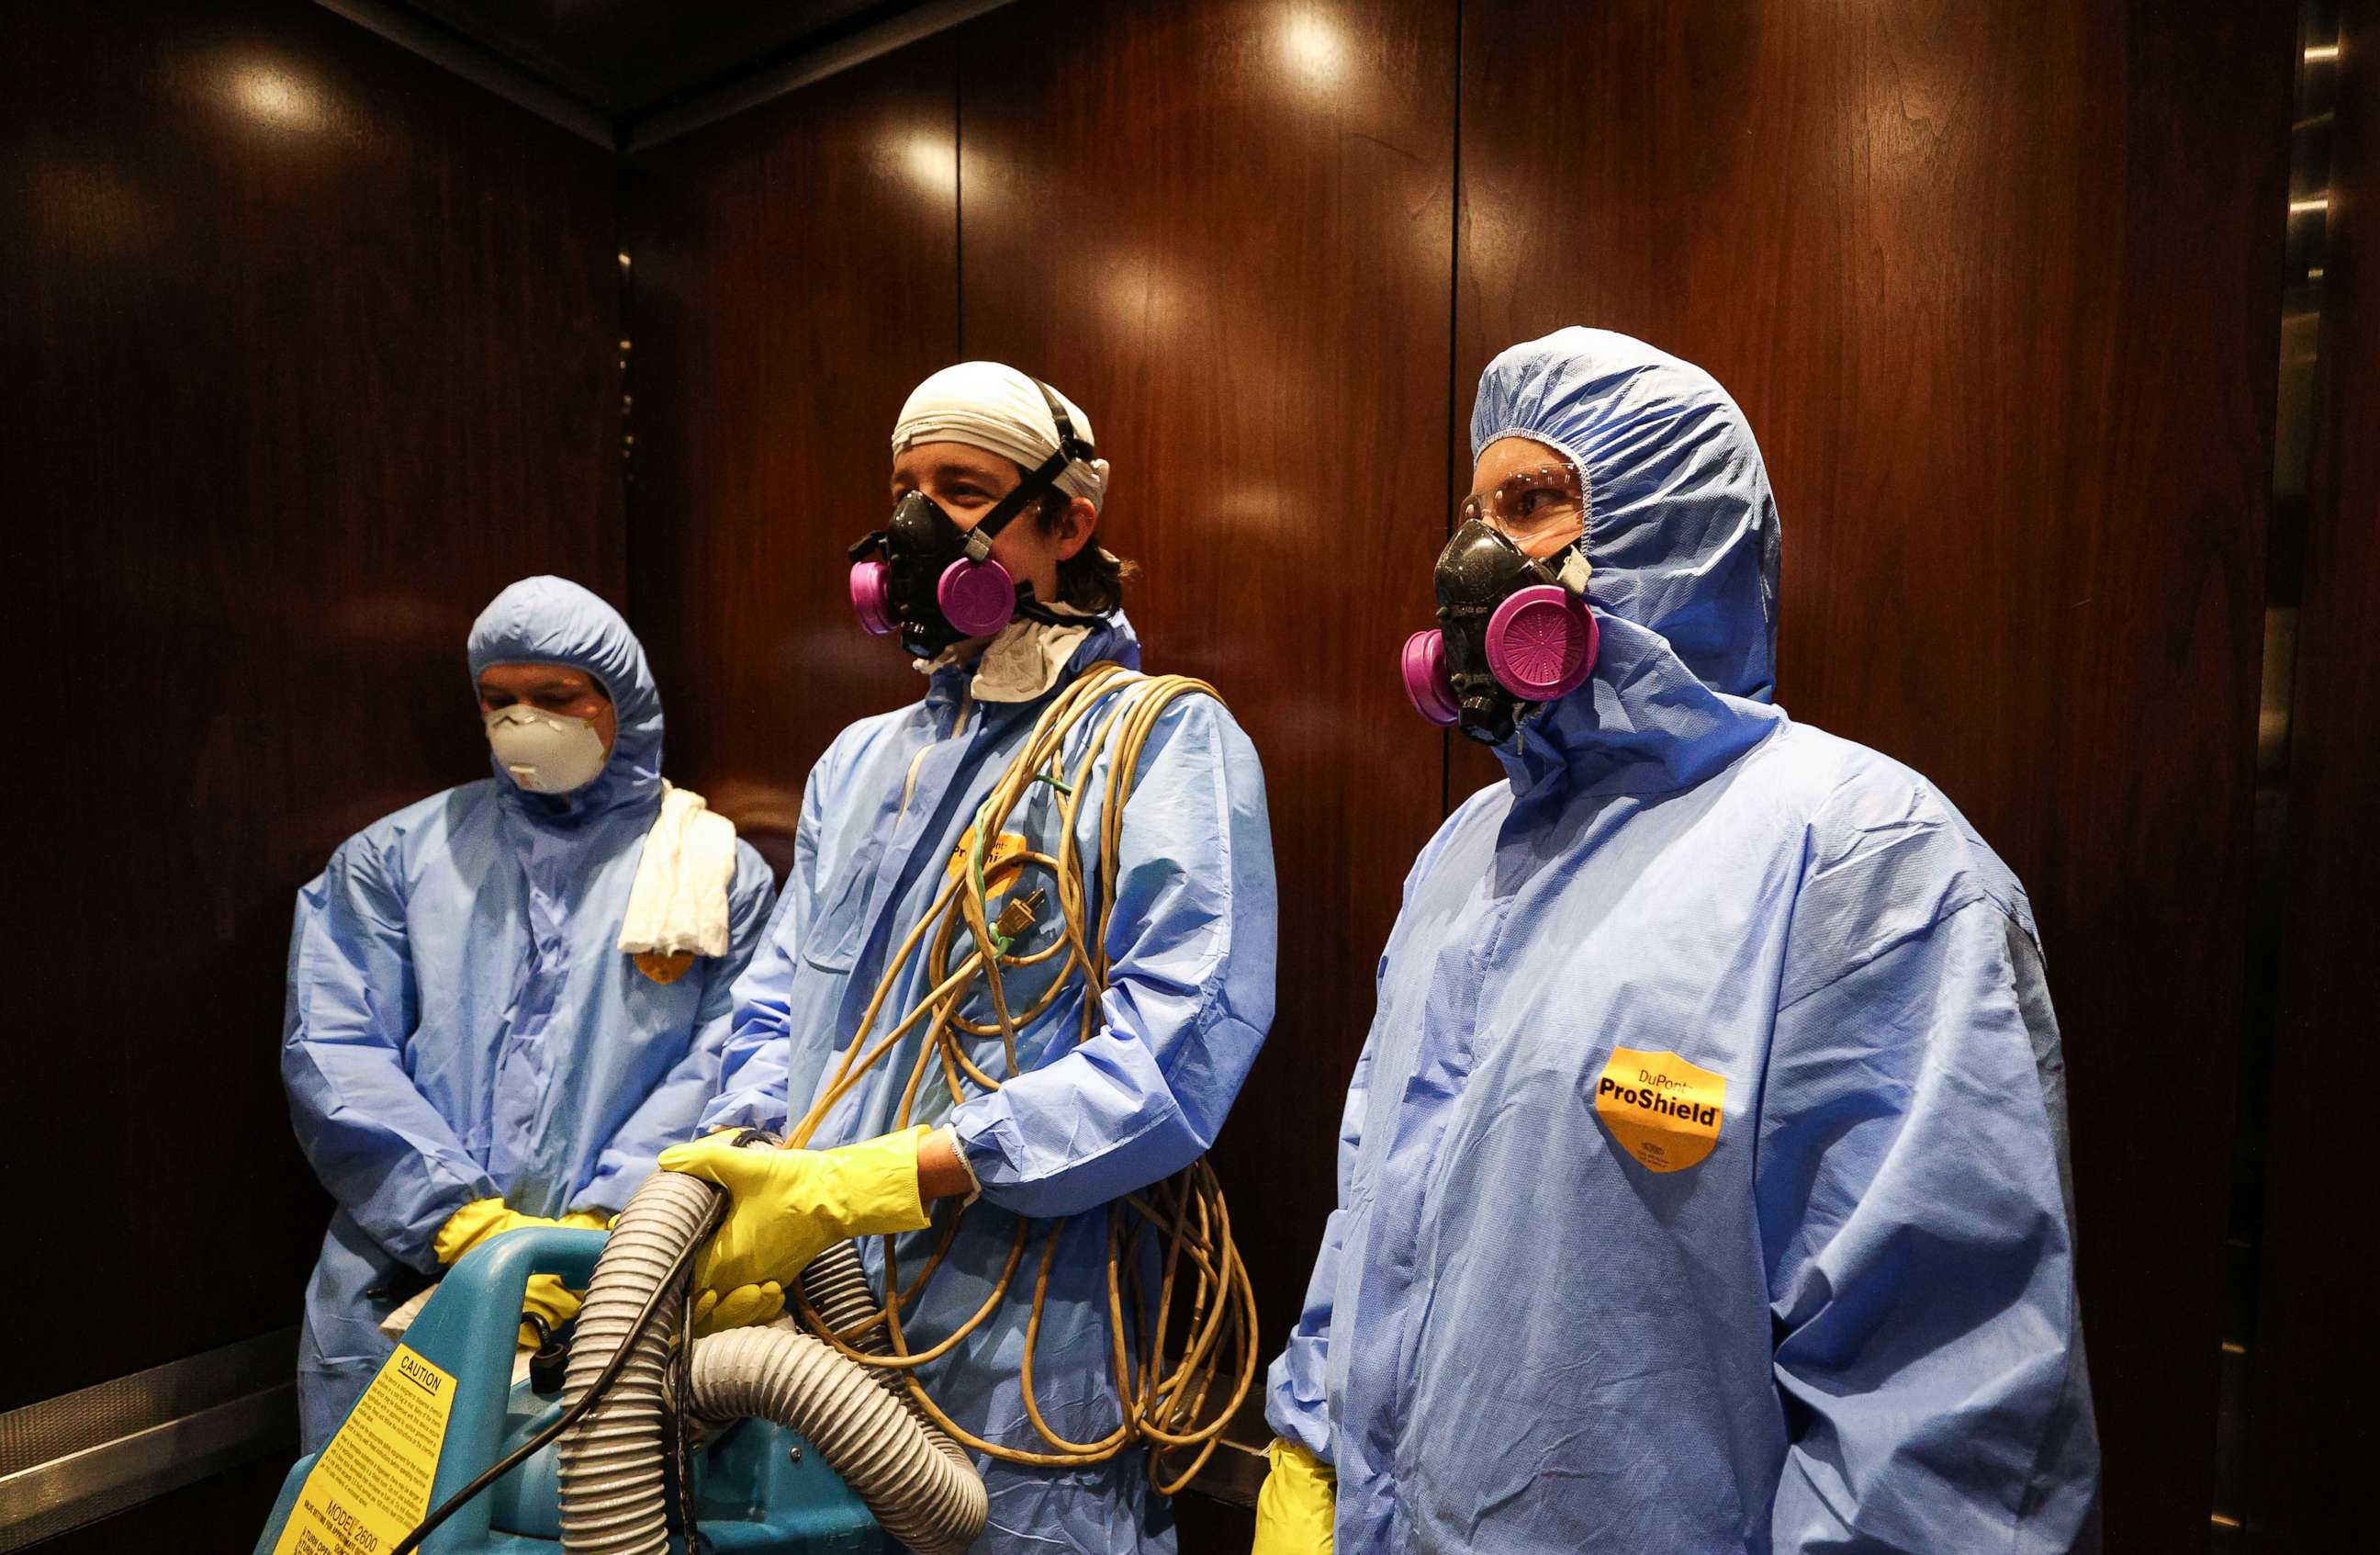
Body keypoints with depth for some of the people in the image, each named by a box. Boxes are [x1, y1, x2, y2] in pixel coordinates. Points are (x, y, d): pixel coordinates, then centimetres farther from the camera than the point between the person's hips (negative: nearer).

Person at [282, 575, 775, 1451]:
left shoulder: (717, 869, 7)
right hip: (403, 1272, 2)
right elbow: (330, 1051, 2)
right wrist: (461, 1217, -11)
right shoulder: (393, 858, 12)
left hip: (612, 1281, -1)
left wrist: (603, 1224, -14)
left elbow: (721, 1063, -2)